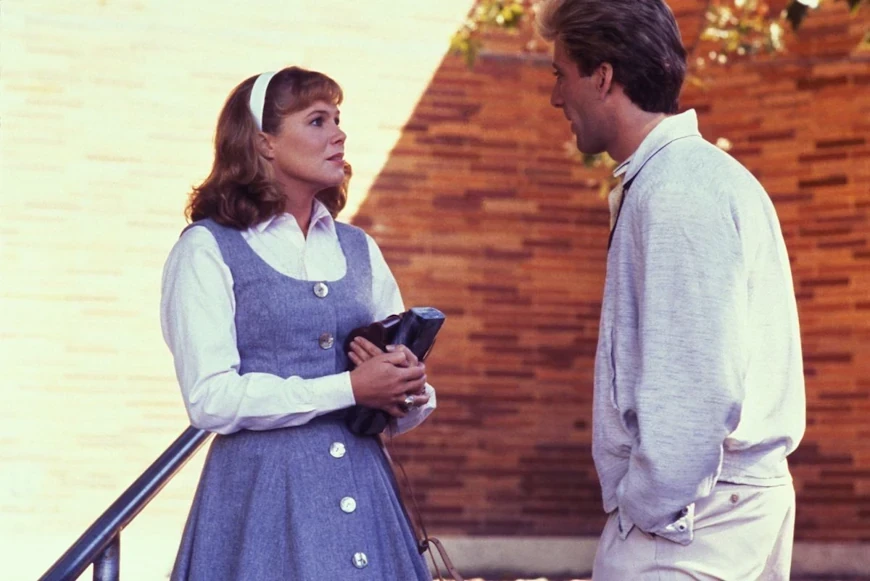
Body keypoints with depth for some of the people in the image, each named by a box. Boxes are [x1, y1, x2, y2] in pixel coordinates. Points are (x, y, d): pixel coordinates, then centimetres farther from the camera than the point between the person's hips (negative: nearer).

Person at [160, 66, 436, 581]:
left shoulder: (359, 250, 14)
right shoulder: (208, 250, -2)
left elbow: (410, 406, 14)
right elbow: (211, 399, -13)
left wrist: (408, 393, -10)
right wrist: (348, 388, -15)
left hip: (364, 490, 5)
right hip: (263, 496, -4)